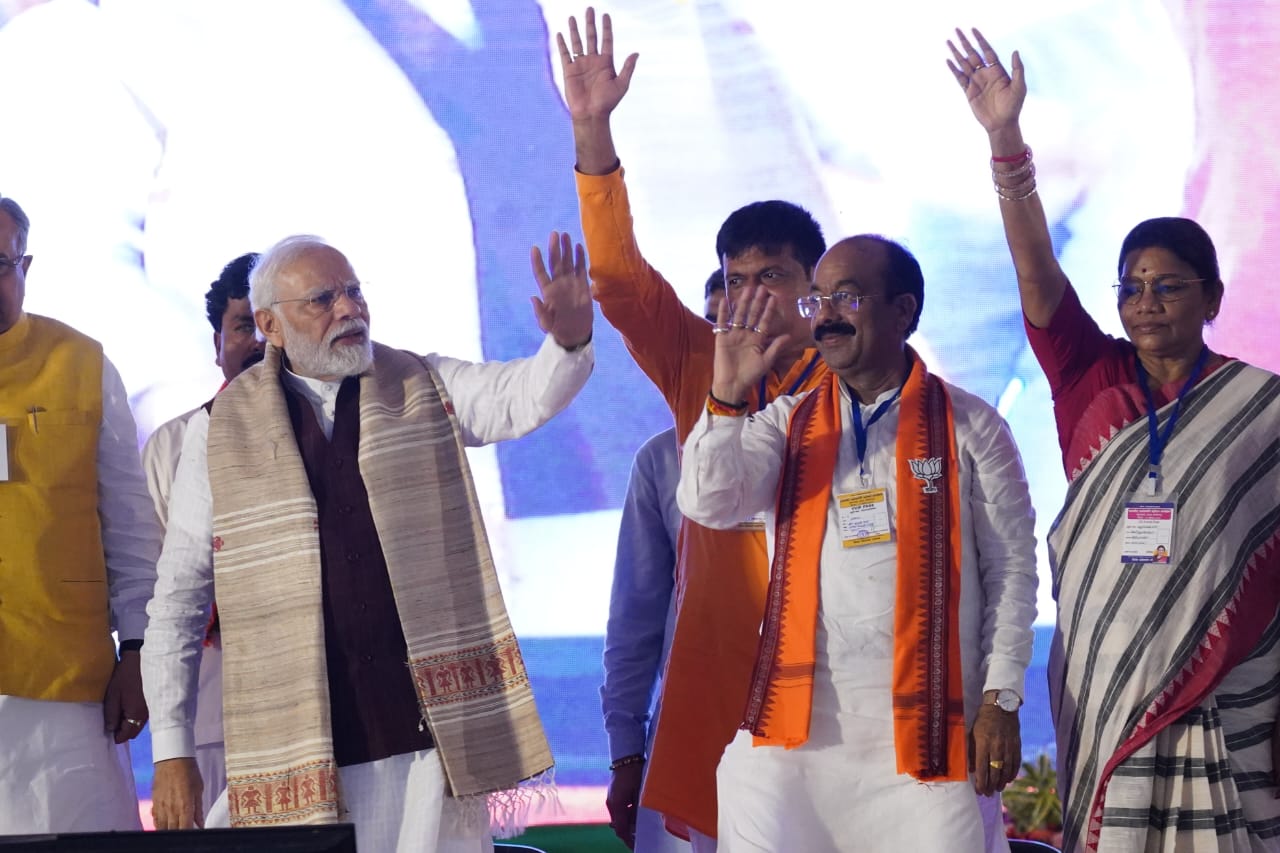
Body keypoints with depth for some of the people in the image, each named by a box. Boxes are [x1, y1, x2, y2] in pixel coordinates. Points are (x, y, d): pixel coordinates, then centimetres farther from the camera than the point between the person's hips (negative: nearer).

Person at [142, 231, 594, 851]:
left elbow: (526, 397, -10)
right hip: (298, 748, -1)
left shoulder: (425, 390, 9)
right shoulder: (221, 431, 6)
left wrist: (569, 341, -33)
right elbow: (178, 597, 7)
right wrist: (171, 752, 2)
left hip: (431, 732, 1)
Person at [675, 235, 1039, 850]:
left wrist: (1000, 702, -3)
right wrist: (727, 397, -14)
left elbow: (1011, 569, 4)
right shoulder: (789, 423, 13)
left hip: (927, 730, -2)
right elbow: (706, 504, -1)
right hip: (793, 729, 2)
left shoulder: (969, 428, 5)